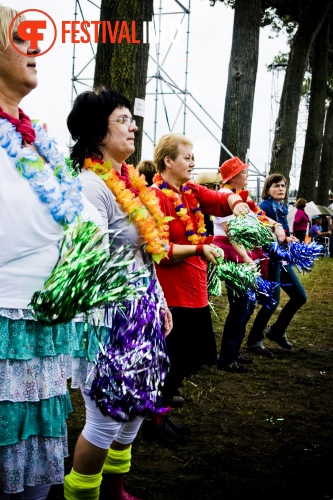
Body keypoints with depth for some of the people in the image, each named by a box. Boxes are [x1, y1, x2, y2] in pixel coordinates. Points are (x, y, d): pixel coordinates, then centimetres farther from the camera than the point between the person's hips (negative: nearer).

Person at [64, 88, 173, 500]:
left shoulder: (129, 181, 10)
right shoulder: (92, 186, -18)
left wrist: (159, 300, 18)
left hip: (139, 314, 9)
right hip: (109, 318, -9)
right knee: (106, 419, 0)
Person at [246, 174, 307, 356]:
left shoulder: (281, 208, 12)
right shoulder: (265, 207, -13)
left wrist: (289, 239, -3)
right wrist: (285, 239, -21)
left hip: (282, 259, 9)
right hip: (270, 259, -9)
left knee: (300, 296, 11)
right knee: (273, 301, -7)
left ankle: (276, 331, 25)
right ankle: (254, 341, 7)